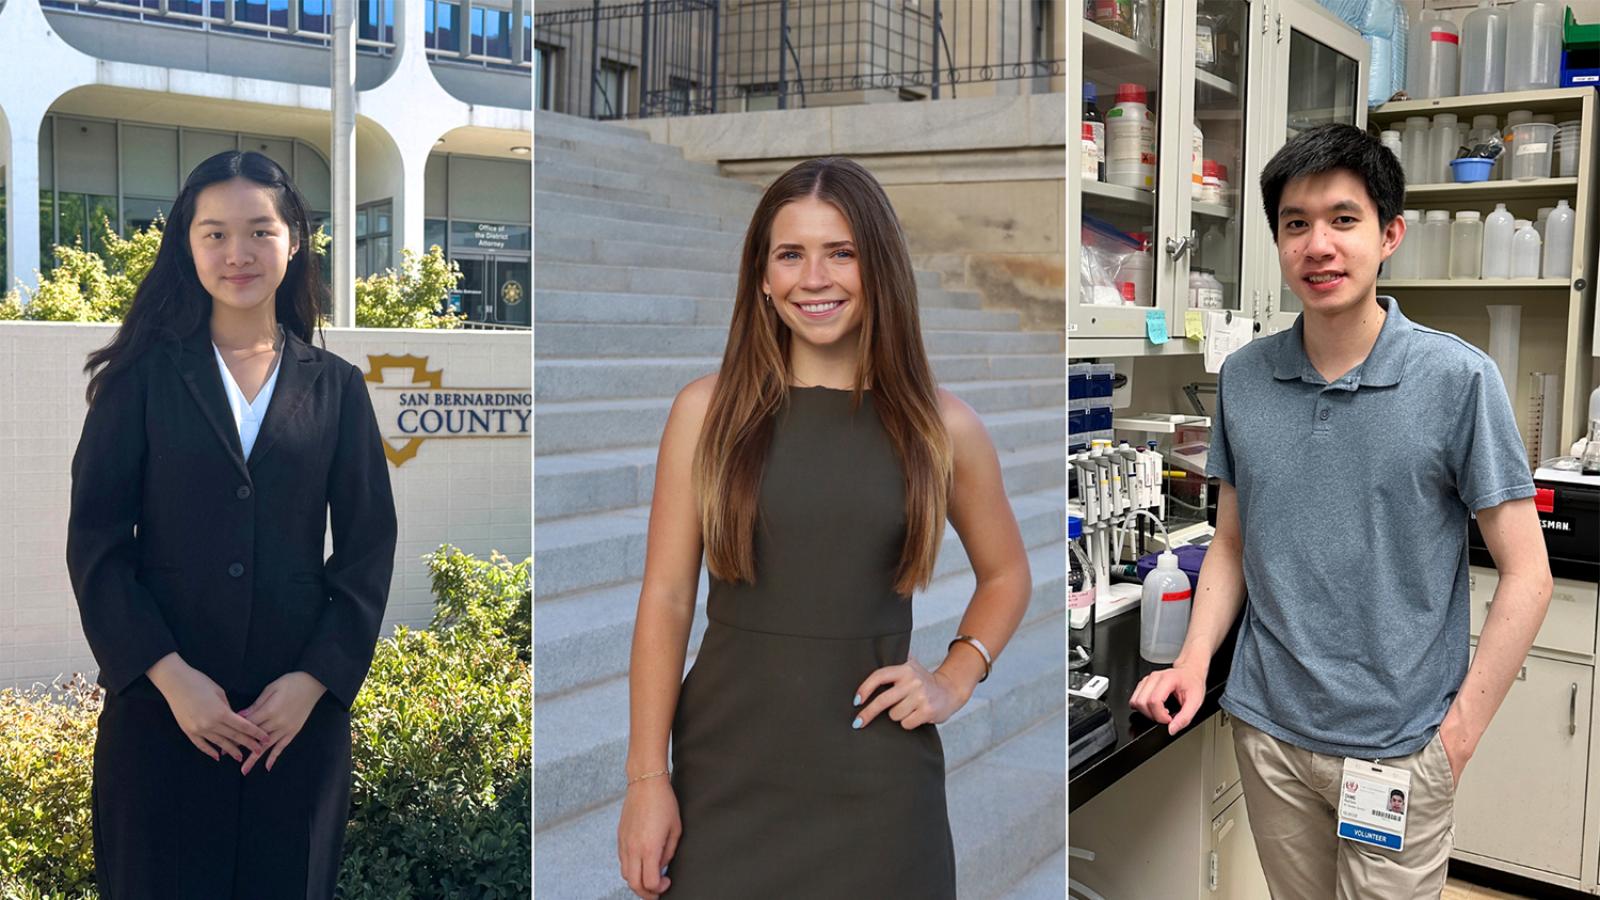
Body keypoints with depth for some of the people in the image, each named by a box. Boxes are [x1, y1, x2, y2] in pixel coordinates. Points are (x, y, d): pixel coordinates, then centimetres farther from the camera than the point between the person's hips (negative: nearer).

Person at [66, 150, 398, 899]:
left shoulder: (337, 387, 5)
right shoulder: (144, 377, 2)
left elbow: (368, 550, 3)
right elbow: (95, 542, -2)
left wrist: (312, 682, -7)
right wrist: (170, 676, -12)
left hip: (300, 710, 1)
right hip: (161, 704, -1)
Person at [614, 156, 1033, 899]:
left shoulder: (942, 427, -1)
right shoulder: (708, 410, -3)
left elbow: (1006, 575, 14)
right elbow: (665, 599, -3)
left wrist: (954, 681, -1)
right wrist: (646, 778, -6)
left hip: (875, 775, 1)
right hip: (727, 766, 0)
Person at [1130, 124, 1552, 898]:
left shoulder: (1458, 379, -11)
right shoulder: (1243, 378, 0)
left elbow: (1526, 575, -8)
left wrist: (1458, 734, -11)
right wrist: (1193, 662, -3)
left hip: (1398, 747, -3)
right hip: (1266, 730, 3)